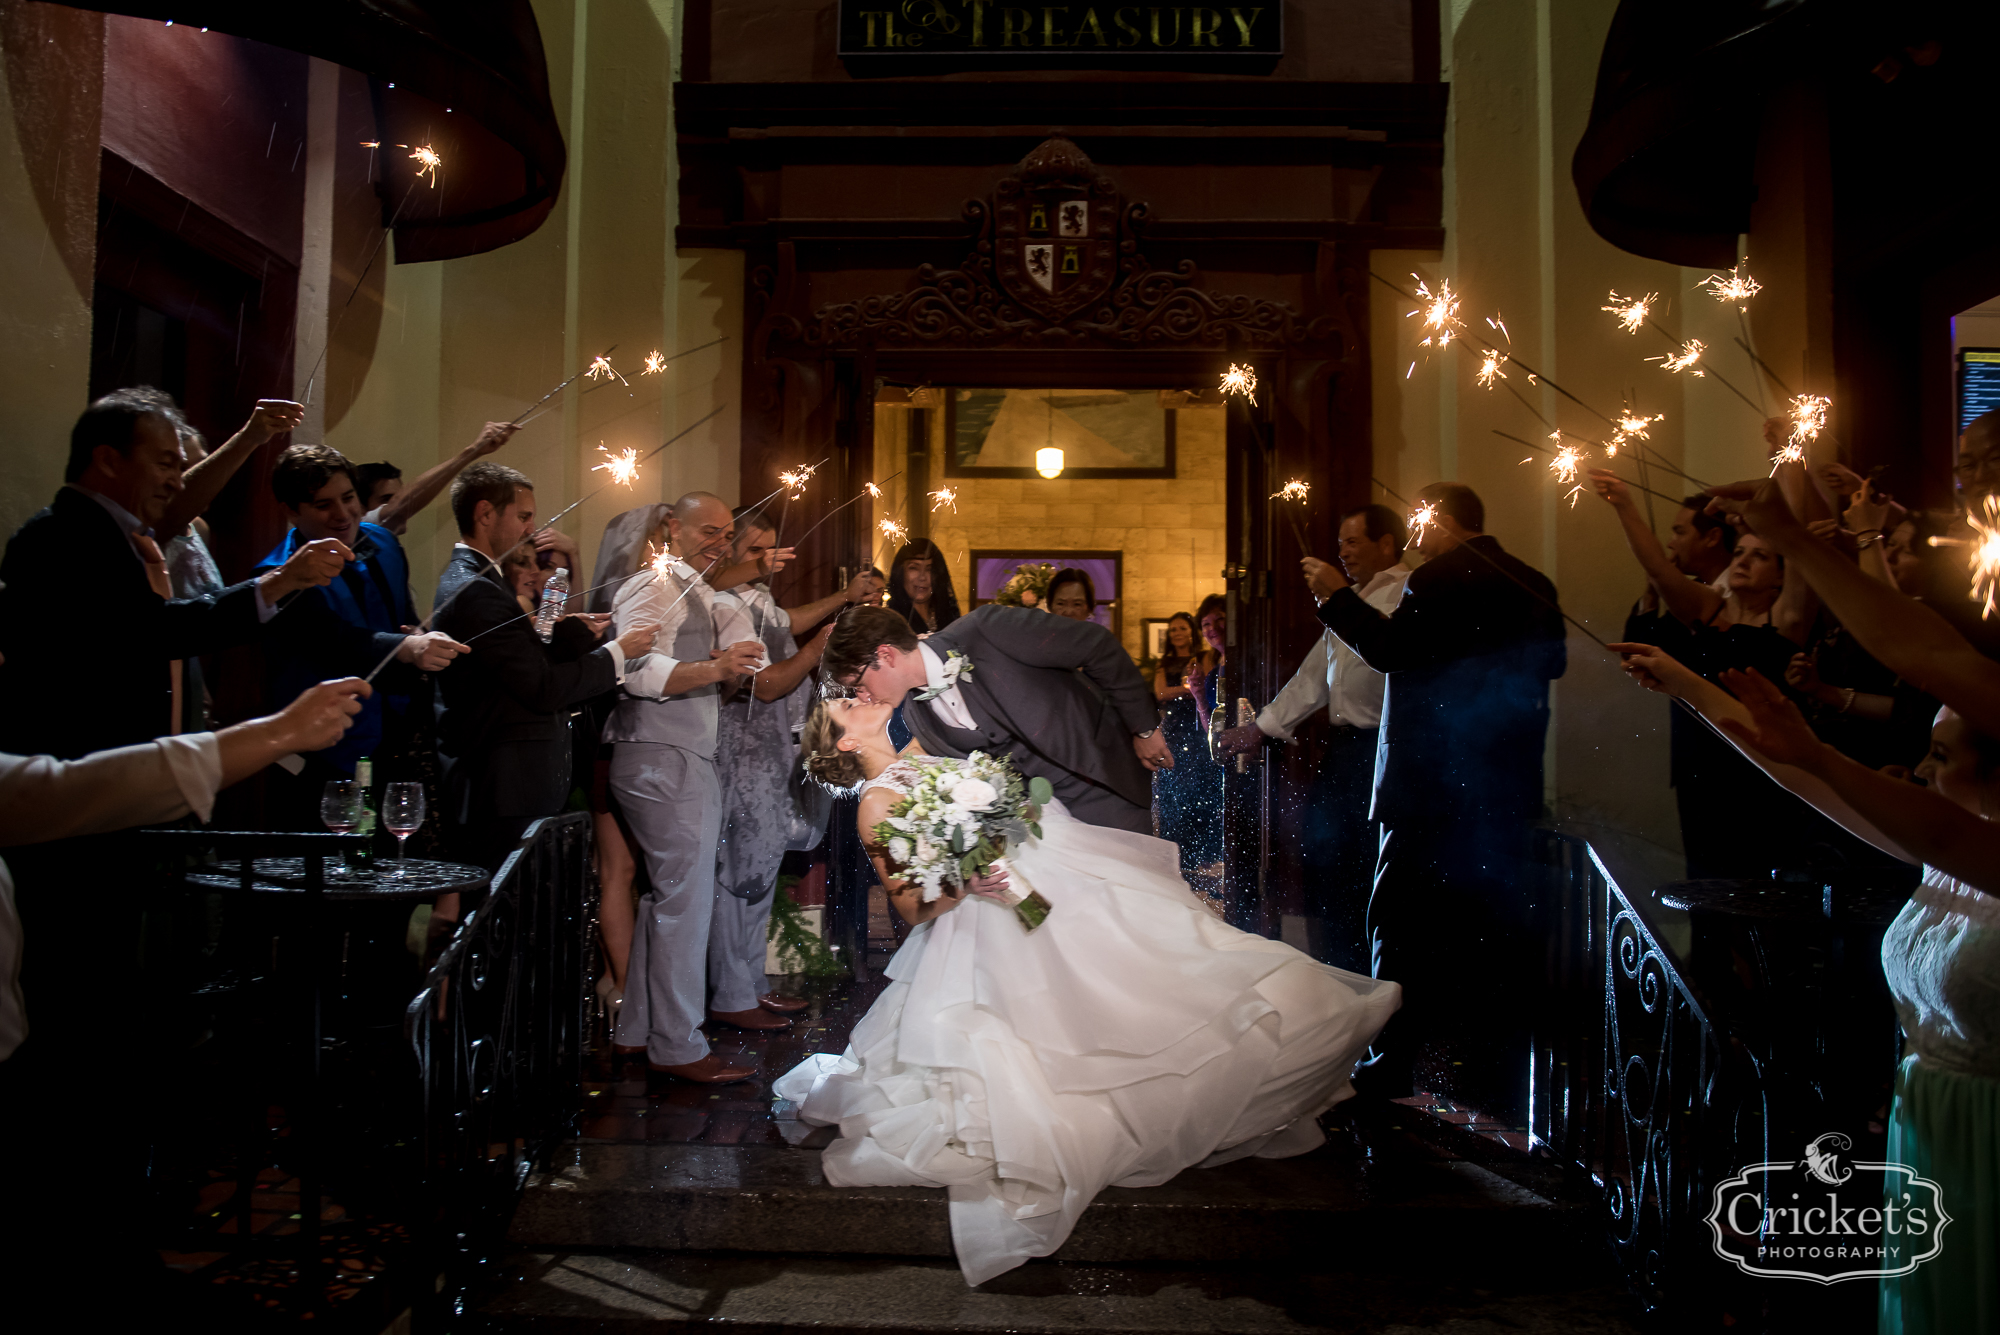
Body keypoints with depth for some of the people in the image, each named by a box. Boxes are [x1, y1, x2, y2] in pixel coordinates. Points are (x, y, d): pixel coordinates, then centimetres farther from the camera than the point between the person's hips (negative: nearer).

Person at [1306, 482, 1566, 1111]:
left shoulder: (1440, 578, -13)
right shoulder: (1532, 583, 11)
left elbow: (1389, 649, -19)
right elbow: (1552, 662, 19)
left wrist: (1338, 596, -8)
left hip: (1434, 778, -8)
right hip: (1505, 782, 8)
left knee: (1401, 921, 2)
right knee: (1493, 923, 12)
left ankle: (1392, 1062, 6)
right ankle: (1496, 1071, 19)